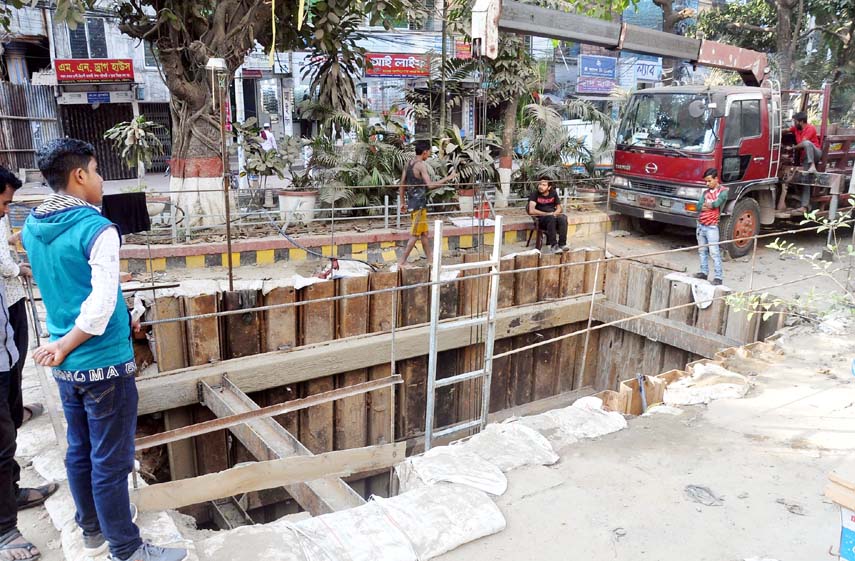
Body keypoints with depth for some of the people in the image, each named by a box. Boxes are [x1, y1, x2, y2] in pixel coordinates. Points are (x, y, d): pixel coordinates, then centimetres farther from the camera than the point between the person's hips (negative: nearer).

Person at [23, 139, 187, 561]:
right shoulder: (96, 229, -19)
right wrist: (65, 347, -11)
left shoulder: (32, 229, 4)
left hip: (66, 367, 8)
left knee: (79, 452, 20)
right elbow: (101, 304, -24)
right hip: (103, 364, -8)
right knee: (110, 462, 4)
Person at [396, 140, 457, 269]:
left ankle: (430, 260, 23)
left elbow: (401, 185, 13)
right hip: (419, 204, -9)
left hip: (412, 202, 9)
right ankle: (401, 262, -3)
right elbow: (430, 185, -24)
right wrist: (447, 179, -16)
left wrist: (402, 203, 19)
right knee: (415, 235, -4)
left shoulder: (409, 164, 11)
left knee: (425, 233, 16)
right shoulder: (421, 165, -15)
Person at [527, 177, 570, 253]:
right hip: (540, 219, -4)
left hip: (553, 216, 4)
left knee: (563, 218, -28)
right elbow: (531, 211, -17)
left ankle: (562, 244, -29)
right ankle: (553, 245, -37)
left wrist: (554, 213, -10)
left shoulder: (553, 193, 7)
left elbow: (559, 208, 13)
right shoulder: (534, 194, -6)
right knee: (551, 218, -36)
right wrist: (547, 214, -17)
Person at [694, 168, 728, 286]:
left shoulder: (723, 191, -4)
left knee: (714, 252, -8)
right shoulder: (706, 192, 13)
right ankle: (704, 272, 22)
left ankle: (718, 277, -7)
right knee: (702, 251, 12)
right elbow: (699, 206, 3)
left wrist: (706, 204, -2)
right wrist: (710, 205, -15)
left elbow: (717, 203, -20)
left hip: (712, 227, -6)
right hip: (700, 225, 7)